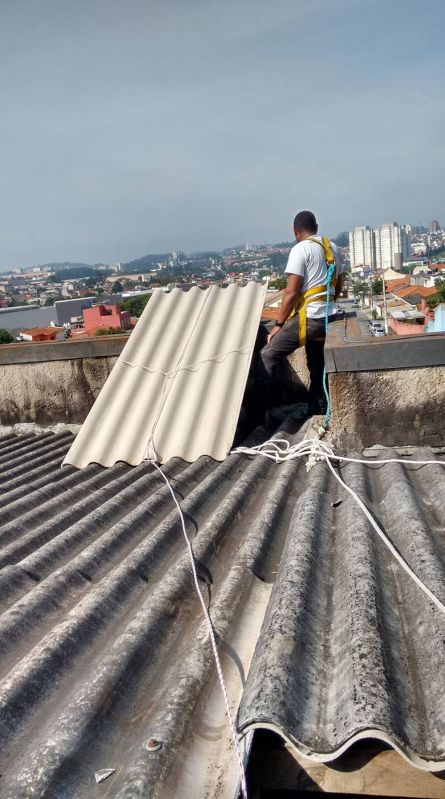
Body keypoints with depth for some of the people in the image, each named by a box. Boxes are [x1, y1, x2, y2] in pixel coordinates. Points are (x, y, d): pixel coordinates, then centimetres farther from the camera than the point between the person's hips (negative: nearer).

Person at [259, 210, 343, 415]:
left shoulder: (300, 249, -10)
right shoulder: (332, 248, 14)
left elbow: (292, 292, -16)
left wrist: (278, 324, -10)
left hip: (309, 317, -8)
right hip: (328, 316, 8)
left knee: (267, 356, -2)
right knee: (317, 366, 17)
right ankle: (316, 412, 24)